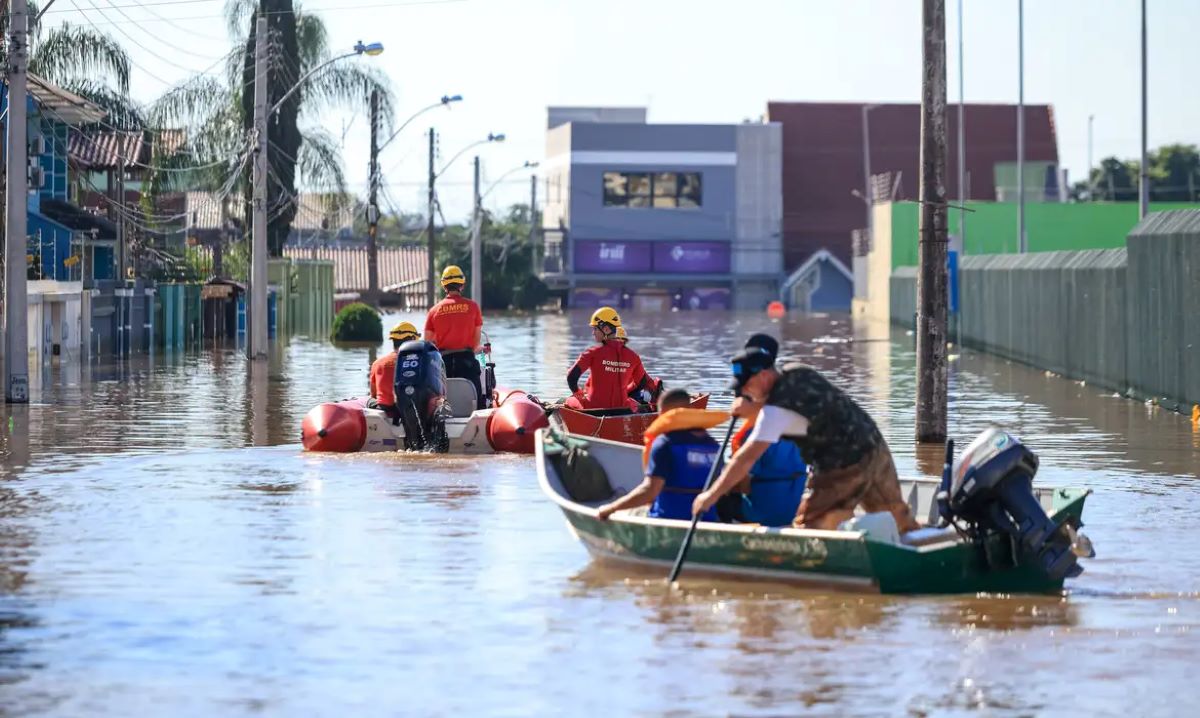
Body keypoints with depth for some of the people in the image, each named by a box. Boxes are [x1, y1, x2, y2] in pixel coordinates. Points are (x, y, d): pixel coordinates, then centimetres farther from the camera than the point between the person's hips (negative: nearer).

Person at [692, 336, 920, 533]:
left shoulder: (778, 408, -20)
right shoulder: (797, 372, 3)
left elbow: (748, 457, -23)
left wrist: (712, 495, -19)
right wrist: (754, 410, 2)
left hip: (844, 470, -8)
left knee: (806, 528, 0)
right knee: (899, 521, 19)